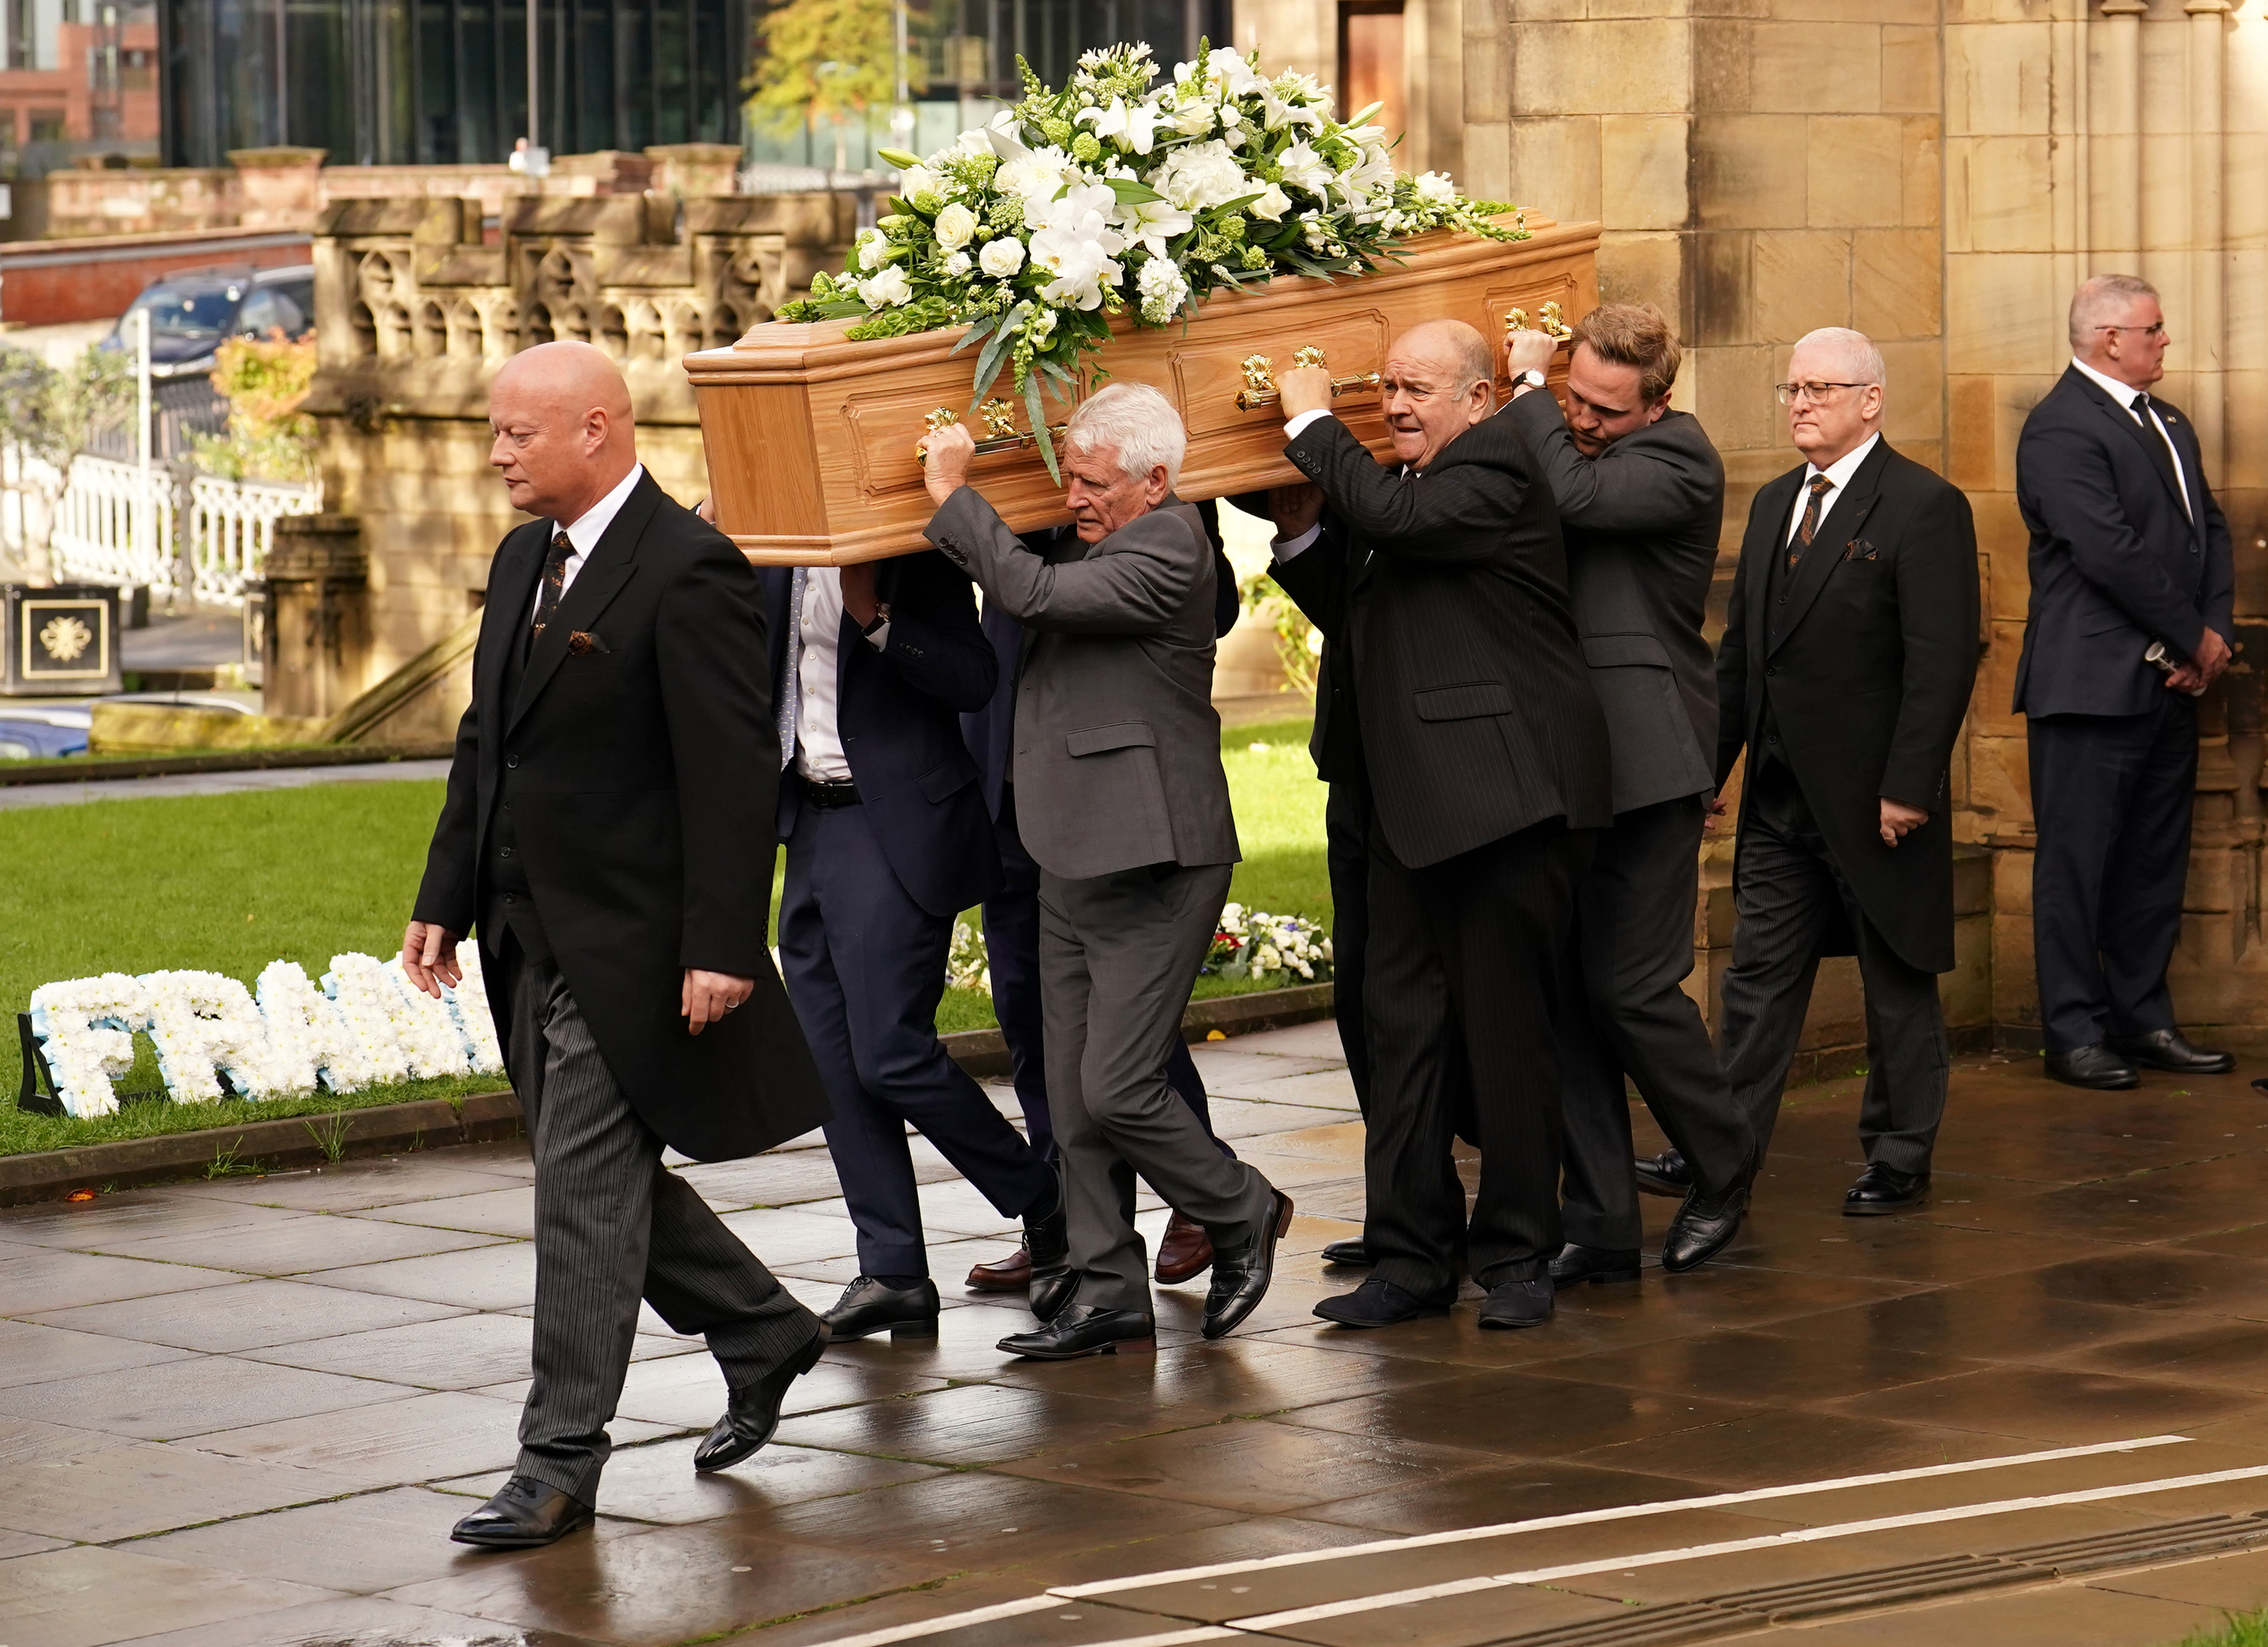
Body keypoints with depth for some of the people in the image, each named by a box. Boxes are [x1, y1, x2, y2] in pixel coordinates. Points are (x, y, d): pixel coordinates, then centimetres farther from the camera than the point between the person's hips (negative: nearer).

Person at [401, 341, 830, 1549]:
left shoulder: (688, 573, -16)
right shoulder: (523, 560, 12)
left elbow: (735, 770, -19)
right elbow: (485, 743, 19)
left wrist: (721, 947, -22)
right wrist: (444, 900, 14)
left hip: (626, 940, -9)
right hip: (536, 937, 9)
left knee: (587, 1188, -6)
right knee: (603, 1176, 15)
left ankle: (560, 1462, -1)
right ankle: (761, 1334, 34)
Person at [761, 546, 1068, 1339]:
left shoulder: (914, 553, -10)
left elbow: (976, 678, -17)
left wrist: (877, 620, -28)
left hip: (896, 828, -8)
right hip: (812, 821, 8)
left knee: (889, 1054, -10)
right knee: (832, 1060, 5)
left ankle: (1048, 1207, 10)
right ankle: (893, 1275, 9)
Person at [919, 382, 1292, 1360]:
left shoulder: (1167, 548, -15)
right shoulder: (1096, 547, 14)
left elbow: (1032, 592, -24)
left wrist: (954, 493, -15)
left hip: (1151, 866, -9)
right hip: (1074, 864, 9)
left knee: (1117, 1091, -9)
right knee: (1074, 1102, 7)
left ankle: (1242, 1216, 14)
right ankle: (1109, 1295, 12)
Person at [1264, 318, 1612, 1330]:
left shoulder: (1495, 466, -8)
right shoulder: (1390, 484, 17)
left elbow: (1400, 519, -24)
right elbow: (1352, 621, 22)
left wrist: (1314, 425, -11)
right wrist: (1302, 532, 7)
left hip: (1505, 796, -9)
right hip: (1413, 799, 9)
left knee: (1506, 1029, 0)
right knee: (1405, 1025, 7)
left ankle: (1516, 1256, 9)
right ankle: (1412, 1256, 12)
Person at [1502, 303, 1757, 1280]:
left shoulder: (1677, 459, -10)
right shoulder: (1560, 441, 14)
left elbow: (1576, 497, -26)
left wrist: (1527, 385, -14)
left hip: (1642, 760, -7)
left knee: (1631, 986, -6)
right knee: (1568, 993, 6)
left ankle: (1723, 1168, 18)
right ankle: (1598, 1224, 12)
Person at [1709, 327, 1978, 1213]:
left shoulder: (1925, 507, -10)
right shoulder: (1775, 504, 13)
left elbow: (1943, 661, -15)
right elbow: (1740, 648, 18)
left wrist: (1908, 788, -19)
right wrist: (1711, 764, 13)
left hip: (1875, 798, -7)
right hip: (1781, 797, 7)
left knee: (1897, 980, 6)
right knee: (1759, 976, 6)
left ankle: (1899, 1161, 16)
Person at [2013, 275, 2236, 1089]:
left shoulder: (2167, 424, 17)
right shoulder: (2061, 430, -13)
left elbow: (2211, 532, 16)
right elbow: (2112, 553, -19)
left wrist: (2215, 631, -1)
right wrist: (2194, 639, -12)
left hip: (2170, 685, 8)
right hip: (2093, 684, -8)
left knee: (2156, 860, 12)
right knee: (2077, 860, -2)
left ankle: (2142, 1020, 20)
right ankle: (2074, 1034, 3)